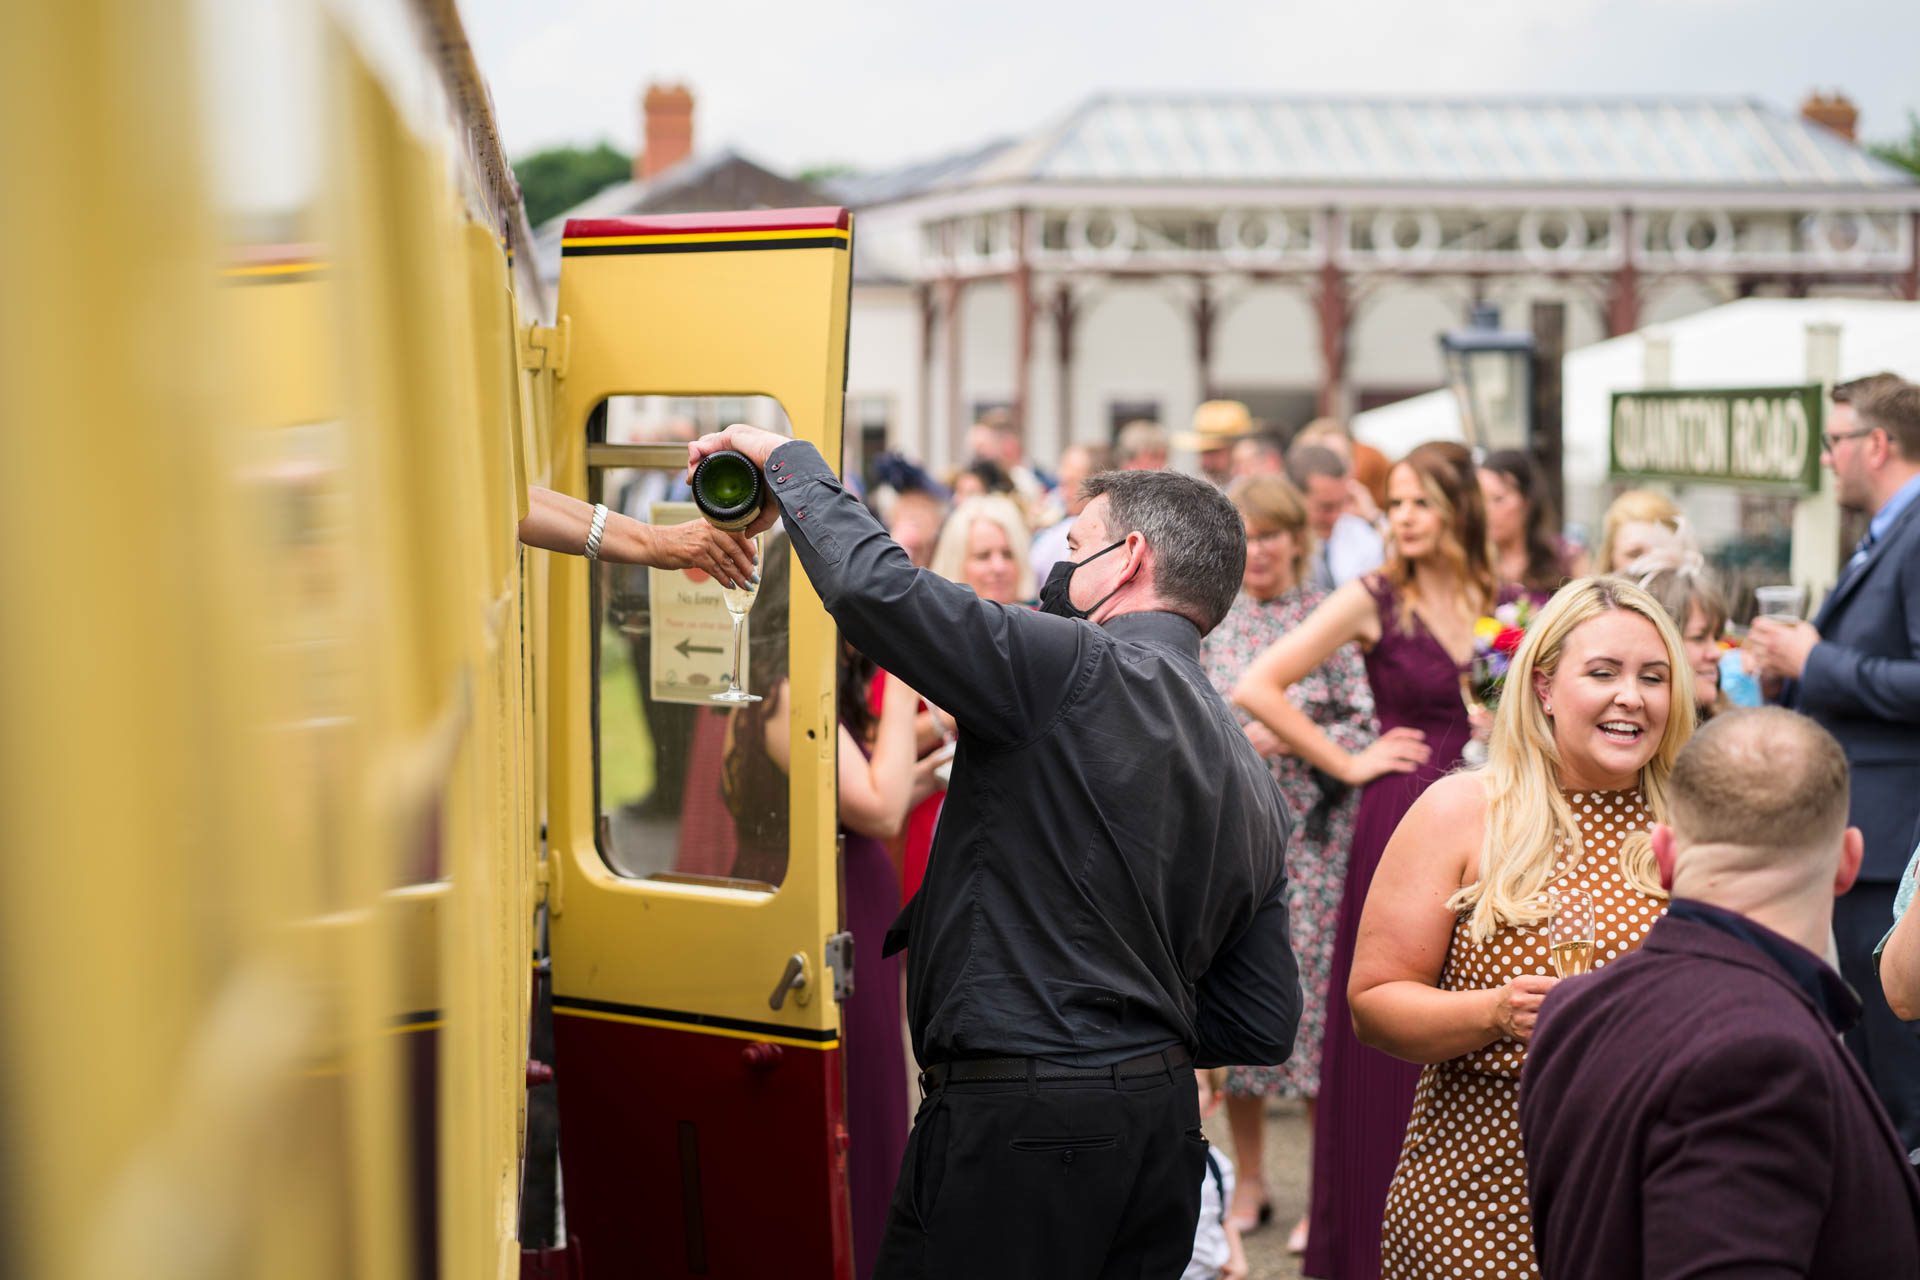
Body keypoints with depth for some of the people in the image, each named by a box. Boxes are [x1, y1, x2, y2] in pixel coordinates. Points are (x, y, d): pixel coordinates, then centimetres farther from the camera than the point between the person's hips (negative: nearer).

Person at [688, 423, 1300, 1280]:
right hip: (1165, 1131, 9)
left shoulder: (1078, 670, -12)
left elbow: (873, 586, -21)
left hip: (1022, 1126, -8)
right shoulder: (1253, 782, 13)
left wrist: (789, 460, -4)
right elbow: (1264, 1025, 12)